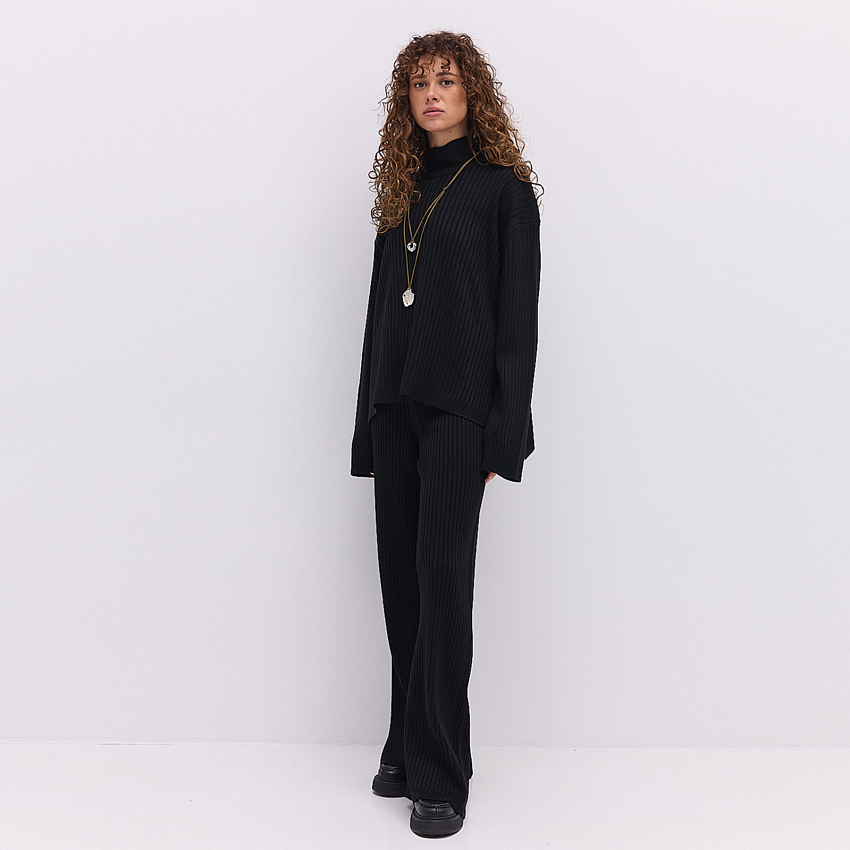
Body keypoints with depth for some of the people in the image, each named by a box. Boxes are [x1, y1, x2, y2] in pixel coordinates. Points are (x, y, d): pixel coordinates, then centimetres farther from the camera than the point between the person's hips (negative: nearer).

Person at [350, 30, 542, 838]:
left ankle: (440, 775, 1)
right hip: (395, 407, 6)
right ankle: (406, 750, 20)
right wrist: (369, 426, 10)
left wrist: (504, 435, -13)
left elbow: (517, 315, -5)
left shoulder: (503, 188, 1)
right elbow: (382, 307, 15)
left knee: (442, 577, -8)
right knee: (402, 581, 8)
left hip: (458, 407, -5)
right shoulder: (403, 189, 16)